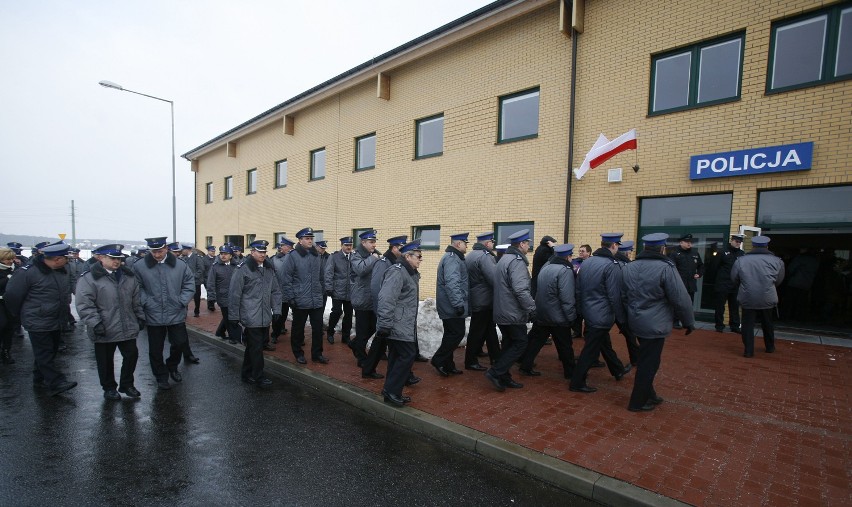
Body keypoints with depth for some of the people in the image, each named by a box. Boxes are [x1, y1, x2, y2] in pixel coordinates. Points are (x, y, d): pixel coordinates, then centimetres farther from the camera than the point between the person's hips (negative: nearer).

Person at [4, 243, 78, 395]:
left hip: (56, 321, 8)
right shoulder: (29, 272, -18)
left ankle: (40, 378, 31)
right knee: (45, 354, -2)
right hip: (38, 323, -7)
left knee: (50, 351, 17)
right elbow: (12, 294, -11)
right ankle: (57, 383, -1)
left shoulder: (61, 271, 5)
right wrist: (19, 314, 1)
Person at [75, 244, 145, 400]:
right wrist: (95, 323, -20)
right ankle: (109, 388, 30)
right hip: (104, 330, -4)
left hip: (128, 328, 4)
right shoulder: (89, 278, -9)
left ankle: (127, 384, 29)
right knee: (106, 361, 11)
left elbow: (136, 300, 13)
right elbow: (85, 305, -14)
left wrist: (140, 317, 11)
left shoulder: (128, 276, 8)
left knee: (132, 355, 10)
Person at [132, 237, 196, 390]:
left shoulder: (180, 265, -2)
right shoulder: (140, 266, -6)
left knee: (180, 343, 8)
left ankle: (172, 366, 37)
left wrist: (182, 302, -6)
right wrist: (146, 302, -12)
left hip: (176, 314, 1)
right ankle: (161, 376, 31)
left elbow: (189, 285, 3)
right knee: (155, 349, 11)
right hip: (153, 315, 0)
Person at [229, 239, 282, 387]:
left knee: (252, 347, 17)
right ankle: (258, 378, 11)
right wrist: (234, 316, -6)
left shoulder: (269, 269, 9)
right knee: (256, 347, -2)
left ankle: (247, 374, 30)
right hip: (251, 317, -6)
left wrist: (276, 310, 7)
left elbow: (275, 291, 14)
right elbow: (234, 294, -8)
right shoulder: (243, 269, -9)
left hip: (265, 318, 6)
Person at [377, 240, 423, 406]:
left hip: (404, 325, 10)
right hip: (397, 325, -10)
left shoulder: (411, 273, 15)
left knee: (397, 356, 14)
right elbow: (386, 299, -26)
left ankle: (392, 392, 24)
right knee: (408, 355, -8)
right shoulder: (397, 272, -18)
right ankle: (390, 390, 2)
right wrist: (385, 324, -26)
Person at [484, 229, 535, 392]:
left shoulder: (504, 259, 14)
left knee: (509, 344, 16)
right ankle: (495, 372, -1)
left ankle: (504, 378, 22)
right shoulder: (517, 262, -17)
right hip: (513, 314, -10)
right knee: (520, 343, 1)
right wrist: (532, 308, -19)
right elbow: (521, 290, -27)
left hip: (501, 312, 10)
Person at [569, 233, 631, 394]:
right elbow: (615, 296, -20)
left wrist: (582, 307, 18)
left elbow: (578, 289, 9)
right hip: (602, 315, -8)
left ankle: (618, 370, 47)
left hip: (588, 312, 8)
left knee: (604, 343, 25)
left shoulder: (586, 262, 3)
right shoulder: (612, 266, -19)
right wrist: (621, 317, -9)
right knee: (591, 350, 2)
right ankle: (577, 383, 11)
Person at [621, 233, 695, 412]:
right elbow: (681, 299, -14)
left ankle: (648, 395, 33)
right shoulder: (666, 268, -16)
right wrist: (689, 322, -1)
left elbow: (623, 296, 13)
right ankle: (638, 402, 14)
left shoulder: (629, 267, 6)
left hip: (637, 321, 7)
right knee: (648, 363, 4)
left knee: (645, 360, 21)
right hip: (655, 324, -7)